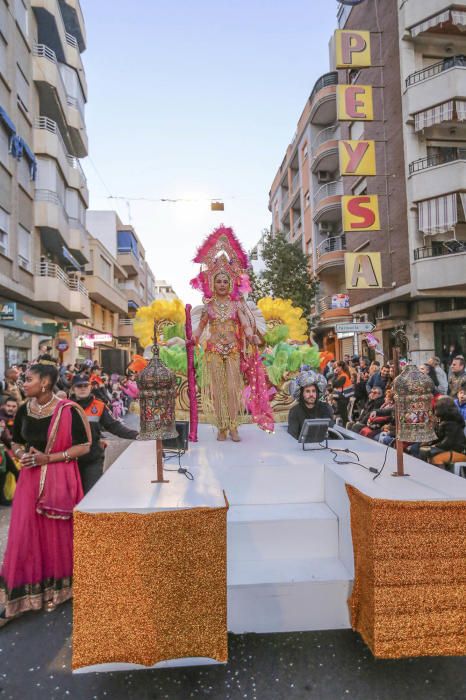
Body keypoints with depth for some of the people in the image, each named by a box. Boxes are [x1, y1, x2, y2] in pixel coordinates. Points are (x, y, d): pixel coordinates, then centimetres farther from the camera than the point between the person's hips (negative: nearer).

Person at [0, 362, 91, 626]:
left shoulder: (68, 411, -14)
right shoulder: (24, 411, 2)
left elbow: (83, 447, -13)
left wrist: (48, 458, -18)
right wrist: (21, 454, -7)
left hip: (60, 479, -4)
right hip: (30, 478, 4)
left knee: (57, 534, 9)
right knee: (24, 535, 4)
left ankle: (56, 589, 30)